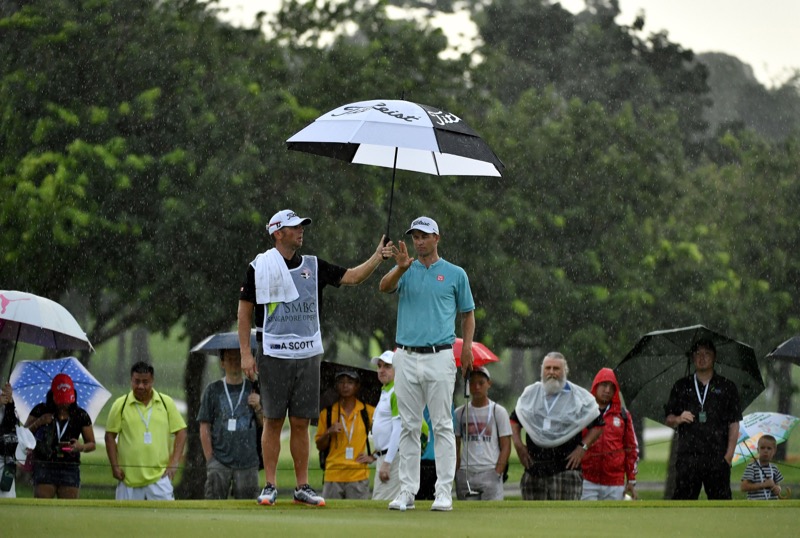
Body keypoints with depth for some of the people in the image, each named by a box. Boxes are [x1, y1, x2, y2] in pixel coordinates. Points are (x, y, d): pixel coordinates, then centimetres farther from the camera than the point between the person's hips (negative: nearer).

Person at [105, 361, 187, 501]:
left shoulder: (166, 403, 4)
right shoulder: (120, 405, 2)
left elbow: (181, 432, 7)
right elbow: (110, 436, 6)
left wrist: (173, 463, -2)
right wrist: (114, 467, -2)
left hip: (159, 475, 0)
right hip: (129, 477, 0)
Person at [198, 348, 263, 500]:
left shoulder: (253, 389, 8)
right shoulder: (213, 390, 4)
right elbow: (204, 428, 4)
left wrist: (258, 407, -9)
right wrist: (210, 459, -2)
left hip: (248, 462, 1)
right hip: (220, 461, -1)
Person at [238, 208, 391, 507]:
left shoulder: (313, 266, 11)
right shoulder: (260, 266, -1)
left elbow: (352, 277, 6)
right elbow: (245, 310, 1)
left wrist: (377, 257, -10)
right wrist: (246, 353, -5)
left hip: (308, 355, 4)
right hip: (273, 355, -4)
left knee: (301, 423, 5)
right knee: (273, 421, -1)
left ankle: (302, 487, 10)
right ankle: (270, 486, 5)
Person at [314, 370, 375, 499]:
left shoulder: (368, 412, 6)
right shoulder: (327, 413, 10)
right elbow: (320, 447, 13)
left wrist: (372, 457, 2)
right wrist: (328, 433, -7)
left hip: (359, 475, -1)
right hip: (333, 473, 1)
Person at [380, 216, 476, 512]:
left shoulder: (455, 274, 7)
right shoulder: (405, 272, 11)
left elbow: (468, 313, 11)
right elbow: (384, 287, -11)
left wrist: (467, 345, -6)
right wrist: (401, 268, -31)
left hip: (440, 357, -2)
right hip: (406, 357, 2)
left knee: (442, 426, -4)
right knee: (408, 427, 5)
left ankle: (444, 492, -3)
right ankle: (407, 491, 8)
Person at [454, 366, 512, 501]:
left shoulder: (498, 411, 9)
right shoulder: (459, 413, 15)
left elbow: (506, 447, 5)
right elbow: (455, 446, 15)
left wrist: (497, 472, -8)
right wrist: (457, 472, 1)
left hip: (490, 472, -2)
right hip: (465, 473, 2)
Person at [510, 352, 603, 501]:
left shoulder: (580, 397, 2)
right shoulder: (530, 394, 12)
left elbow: (597, 425, 6)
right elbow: (514, 420, 22)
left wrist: (582, 447, -6)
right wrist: (518, 445, 7)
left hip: (565, 467, -4)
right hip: (534, 468, 4)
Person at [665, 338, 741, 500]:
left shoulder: (726, 387, 10)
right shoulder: (681, 386, 14)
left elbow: (734, 424, 7)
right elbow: (669, 420, 16)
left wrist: (729, 454, -4)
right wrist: (678, 419, -8)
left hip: (717, 458, -1)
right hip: (687, 456, 1)